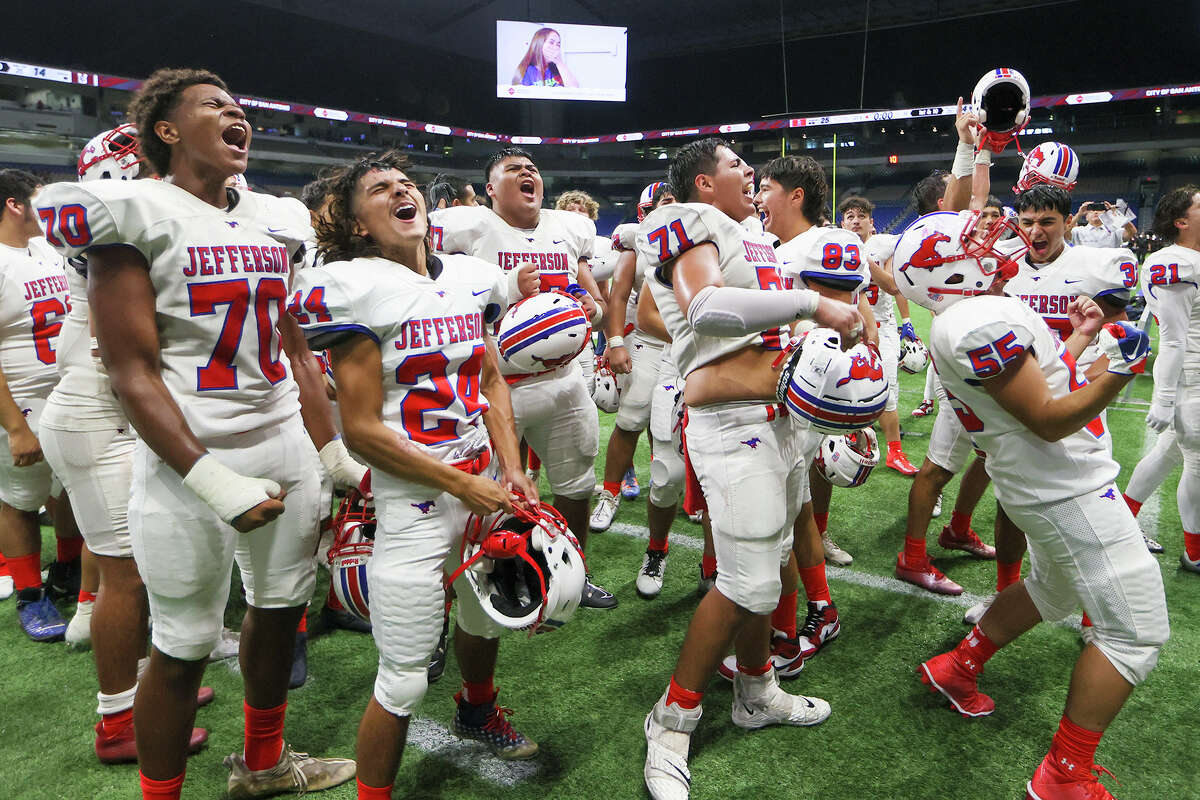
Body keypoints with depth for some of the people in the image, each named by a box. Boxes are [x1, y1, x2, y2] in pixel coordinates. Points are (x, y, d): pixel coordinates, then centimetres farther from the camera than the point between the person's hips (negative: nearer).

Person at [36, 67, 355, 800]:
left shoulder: (275, 220, 11)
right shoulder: (135, 213, -8)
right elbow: (133, 373, -13)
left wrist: (334, 456, 13)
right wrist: (214, 482, -19)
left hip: (287, 445, 7)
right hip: (192, 456, -6)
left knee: (283, 608, 19)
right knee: (185, 646, 5)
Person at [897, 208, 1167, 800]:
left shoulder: (964, 322, 7)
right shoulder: (986, 322, -25)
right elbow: (1049, 421, -25)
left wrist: (1078, 339, 16)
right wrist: (1115, 374, -36)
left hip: (1041, 484, 10)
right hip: (1067, 491, -10)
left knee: (1052, 591, 30)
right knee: (1135, 631, -2)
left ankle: (957, 667, 40)